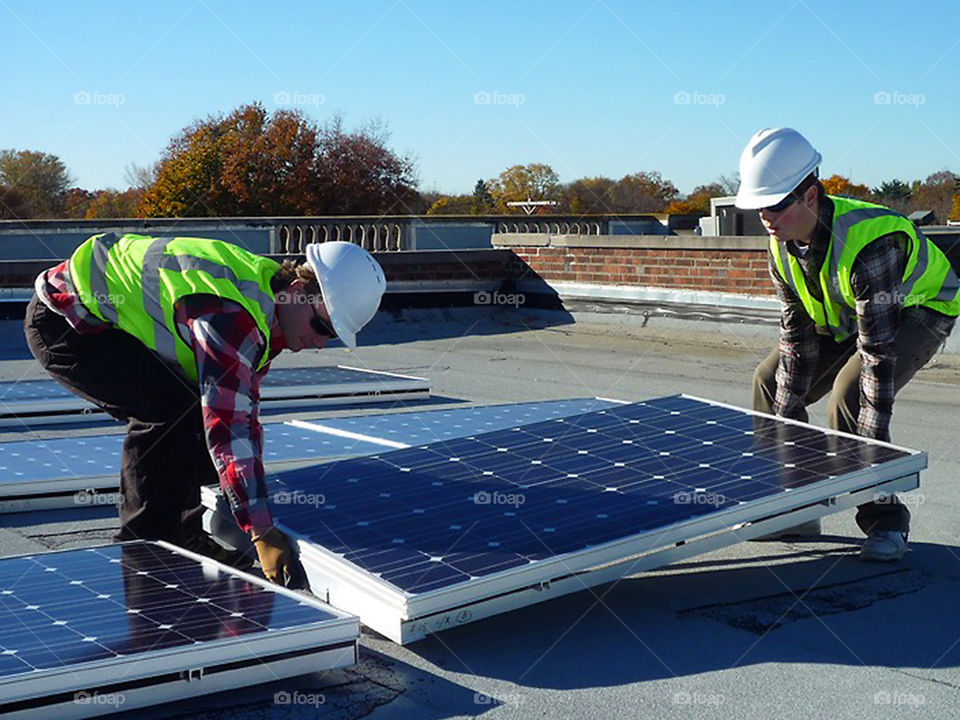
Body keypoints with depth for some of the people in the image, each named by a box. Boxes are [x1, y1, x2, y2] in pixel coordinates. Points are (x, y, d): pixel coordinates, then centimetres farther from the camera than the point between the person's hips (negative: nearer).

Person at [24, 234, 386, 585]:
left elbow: (244, 412, 11)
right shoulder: (230, 314, -31)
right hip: (63, 323, -10)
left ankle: (183, 535, 17)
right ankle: (141, 547, -8)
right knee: (172, 411, -21)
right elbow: (227, 427, -34)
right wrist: (263, 534, -33)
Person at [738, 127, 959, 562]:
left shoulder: (868, 241, -40)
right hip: (846, 318, 8)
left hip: (919, 309, -8)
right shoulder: (782, 245, -16)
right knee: (771, 379, 2)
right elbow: (797, 334, -9)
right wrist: (785, 423, -11)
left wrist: (873, 443, -40)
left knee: (850, 393, -30)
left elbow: (879, 349, -40)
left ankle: (886, 523, -15)